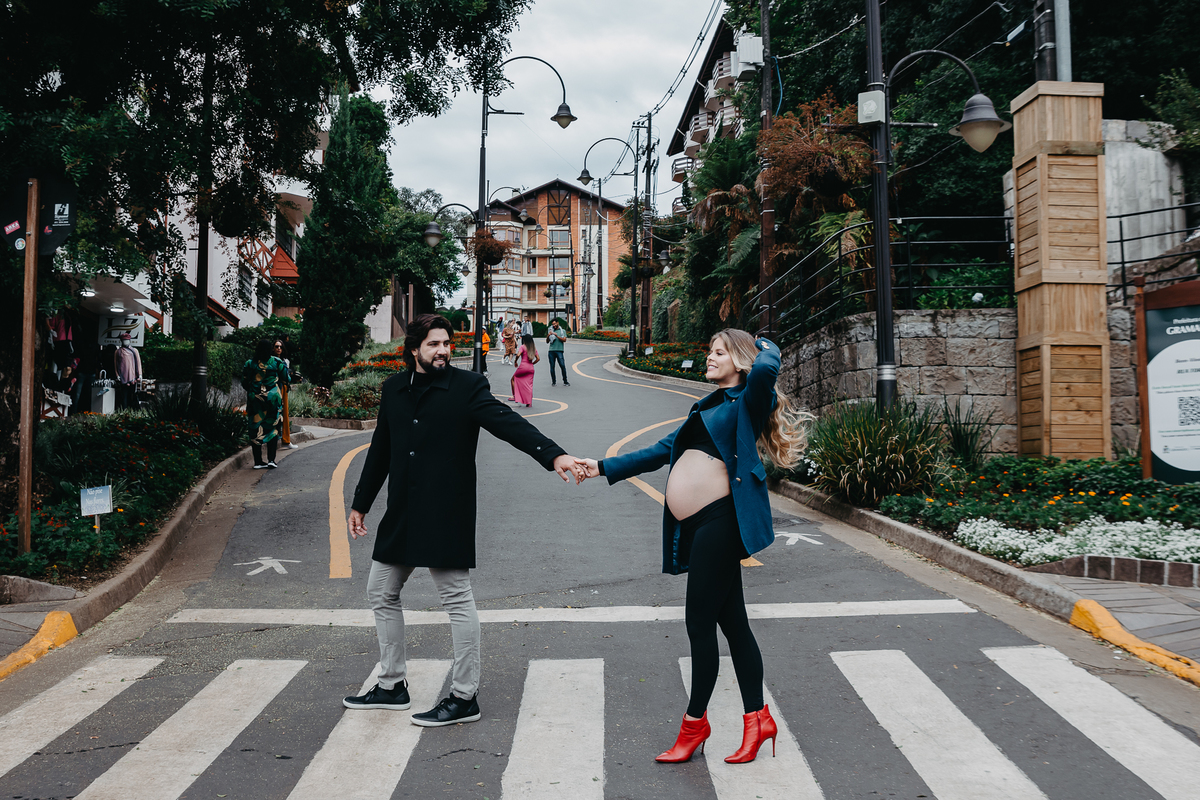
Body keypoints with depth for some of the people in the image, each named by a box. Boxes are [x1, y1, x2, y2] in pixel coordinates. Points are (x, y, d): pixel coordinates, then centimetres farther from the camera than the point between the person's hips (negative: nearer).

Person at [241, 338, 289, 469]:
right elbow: (285, 378, 3)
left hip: (255, 399, 1)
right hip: (273, 399, -1)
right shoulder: (277, 362, -5)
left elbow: (244, 384, 2)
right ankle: (271, 460, 1)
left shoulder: (249, 364, -2)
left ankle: (258, 461, 6)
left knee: (256, 429, 6)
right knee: (273, 428, 7)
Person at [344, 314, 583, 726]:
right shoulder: (394, 389, 9)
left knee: (457, 600, -1)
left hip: (447, 517, -7)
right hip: (402, 514, 7)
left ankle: (464, 697, 11)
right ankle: (392, 685, 30)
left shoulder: (467, 386, -7)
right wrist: (361, 502, 22)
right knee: (381, 593, 15)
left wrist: (553, 454, -36)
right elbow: (380, 449, 18)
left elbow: (508, 422, -20)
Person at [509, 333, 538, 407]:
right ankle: (529, 402, 0)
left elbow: (518, 355, -19)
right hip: (531, 368, 5)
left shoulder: (523, 347, -5)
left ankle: (514, 396, 11)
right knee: (529, 385, 6)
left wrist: (515, 362, -3)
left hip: (523, 366, -4)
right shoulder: (534, 348, 11)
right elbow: (538, 359, 8)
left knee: (513, 379, 18)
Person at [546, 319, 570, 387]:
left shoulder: (562, 331, 10)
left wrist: (556, 335, -13)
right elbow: (547, 341, 14)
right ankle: (553, 382, 9)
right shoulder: (551, 331, 16)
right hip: (551, 350, 3)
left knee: (562, 365, -10)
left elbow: (564, 340, -4)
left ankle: (565, 381, -2)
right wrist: (548, 335, -5)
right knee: (552, 366, 2)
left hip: (559, 350, -3)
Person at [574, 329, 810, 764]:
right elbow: (663, 451, 26)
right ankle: (756, 718, 19)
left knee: (700, 621, -2)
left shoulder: (747, 402, -2)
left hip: (719, 518, -8)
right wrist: (604, 467, 22)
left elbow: (766, 369, -25)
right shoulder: (708, 409, 23)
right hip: (695, 525, 8)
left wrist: (765, 346, -2)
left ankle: (695, 721, 11)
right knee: (731, 620, 11)